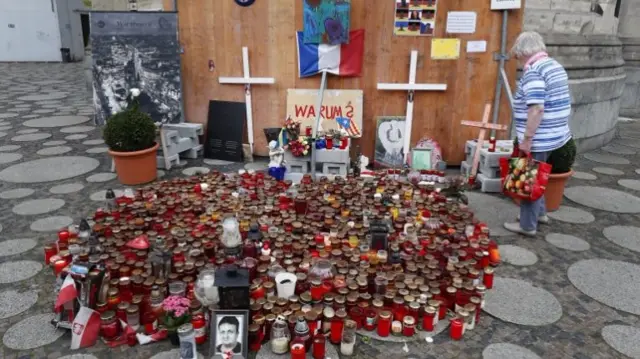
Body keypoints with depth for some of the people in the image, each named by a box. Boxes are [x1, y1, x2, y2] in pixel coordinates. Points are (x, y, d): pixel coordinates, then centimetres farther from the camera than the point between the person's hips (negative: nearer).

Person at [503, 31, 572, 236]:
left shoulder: (533, 72, -19)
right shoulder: (555, 66, 12)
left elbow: (537, 108, -27)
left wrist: (526, 139, -22)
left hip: (540, 139, -9)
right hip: (556, 134, 9)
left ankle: (527, 226, 14)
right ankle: (540, 213, 37)